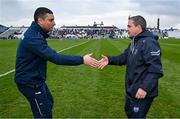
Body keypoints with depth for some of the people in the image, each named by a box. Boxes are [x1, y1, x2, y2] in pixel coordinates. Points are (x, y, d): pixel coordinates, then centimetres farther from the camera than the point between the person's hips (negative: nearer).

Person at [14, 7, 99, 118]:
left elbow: (50, 55, 10)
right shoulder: (33, 38, -28)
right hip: (29, 81, -10)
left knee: (48, 102, 25)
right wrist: (82, 60, -33)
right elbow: (55, 57, -35)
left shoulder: (36, 34, 5)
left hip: (35, 79, 10)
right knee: (44, 113, 2)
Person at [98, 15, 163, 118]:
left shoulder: (149, 43, -23)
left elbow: (155, 70, -28)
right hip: (131, 90, 10)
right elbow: (125, 57, 13)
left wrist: (145, 88, -33)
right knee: (130, 113, 27)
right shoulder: (134, 42, 10)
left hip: (141, 92, -10)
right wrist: (110, 60, -2)